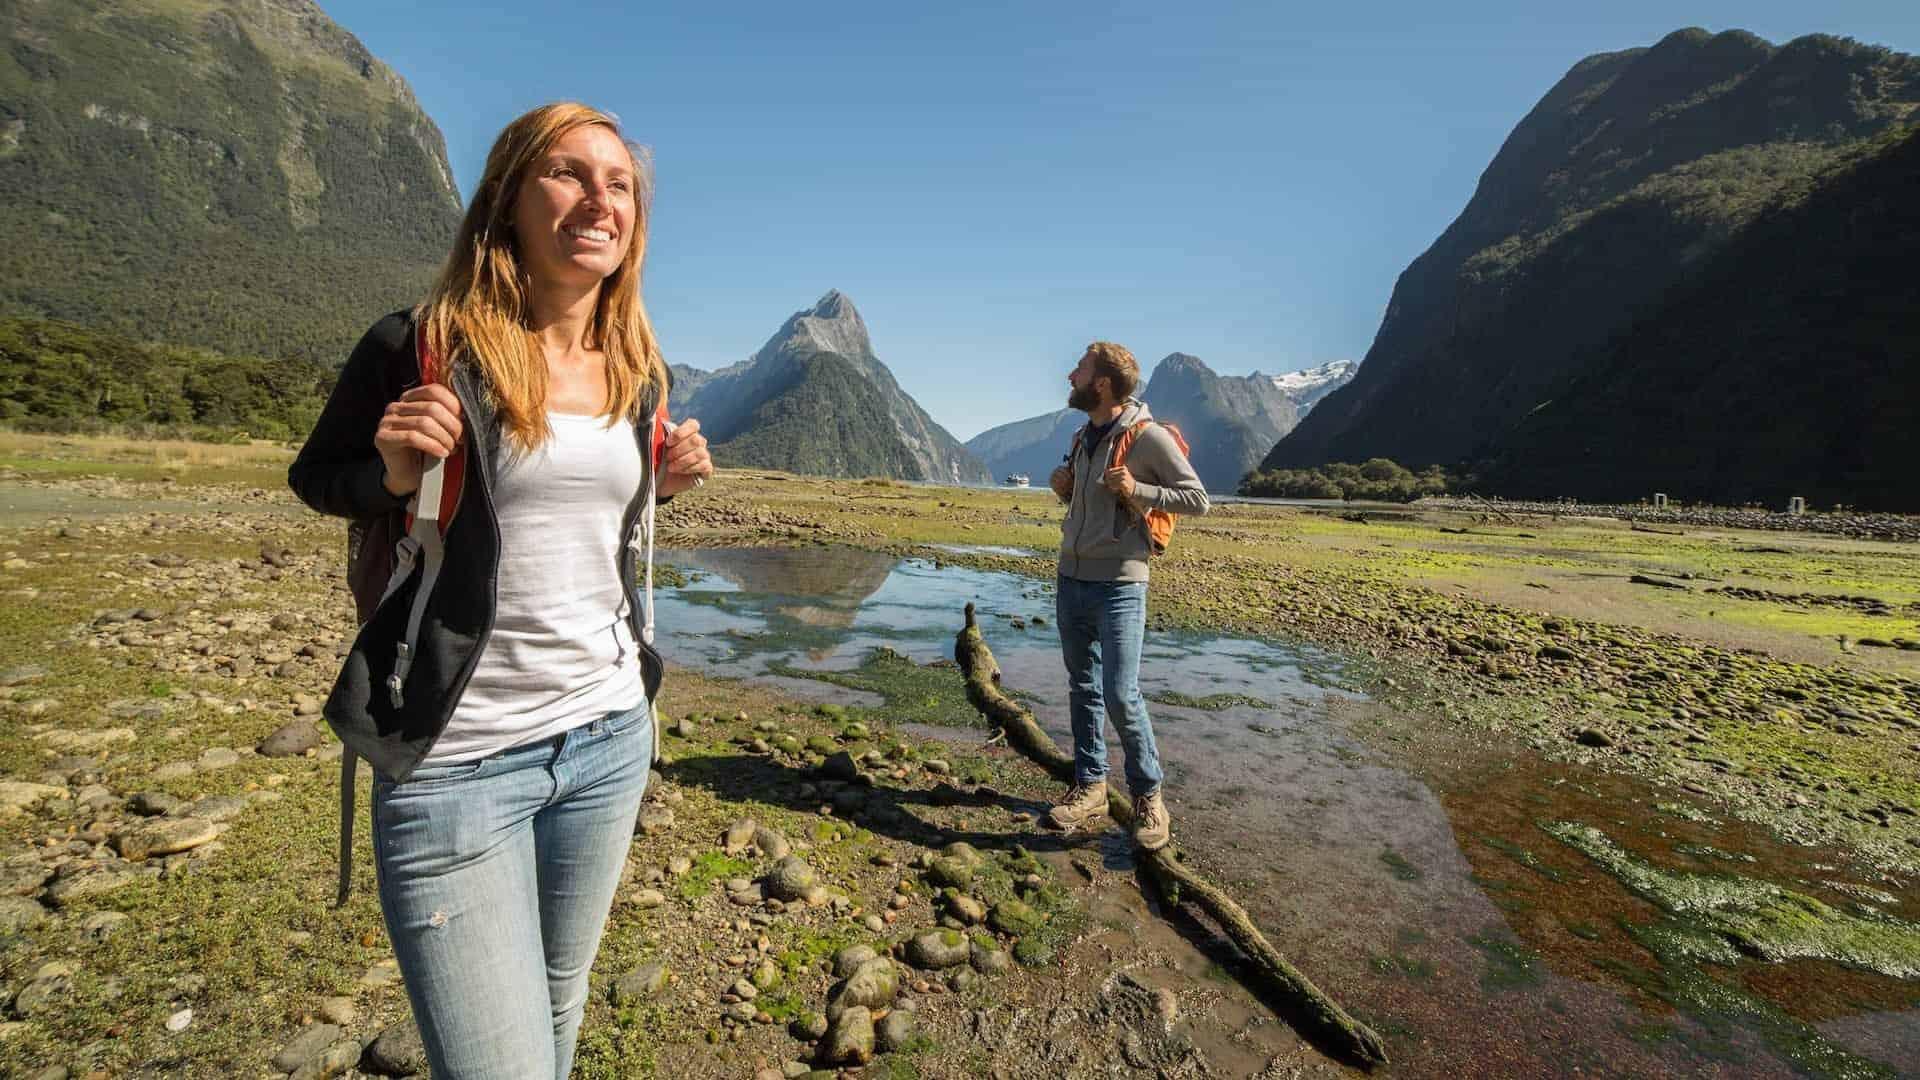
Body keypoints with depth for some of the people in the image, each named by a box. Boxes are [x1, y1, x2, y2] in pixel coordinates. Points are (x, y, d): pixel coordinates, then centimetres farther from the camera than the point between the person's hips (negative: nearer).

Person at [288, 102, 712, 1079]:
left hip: (610, 732, 5)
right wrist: (395, 472, -17)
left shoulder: (636, 373, 5)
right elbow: (315, 480, 4)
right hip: (457, 755, -5)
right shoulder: (423, 347, -10)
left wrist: (664, 481, 0)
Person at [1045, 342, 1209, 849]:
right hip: (1070, 579, 7)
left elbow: (1197, 499, -7)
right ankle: (1090, 786, 24)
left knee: (1120, 694, -8)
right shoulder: (1083, 437, 13)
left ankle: (1148, 796, 11)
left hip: (1118, 585, -7)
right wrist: (1064, 488, 4)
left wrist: (1137, 490, -20)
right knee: (1083, 688, 12)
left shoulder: (1148, 437, -9)